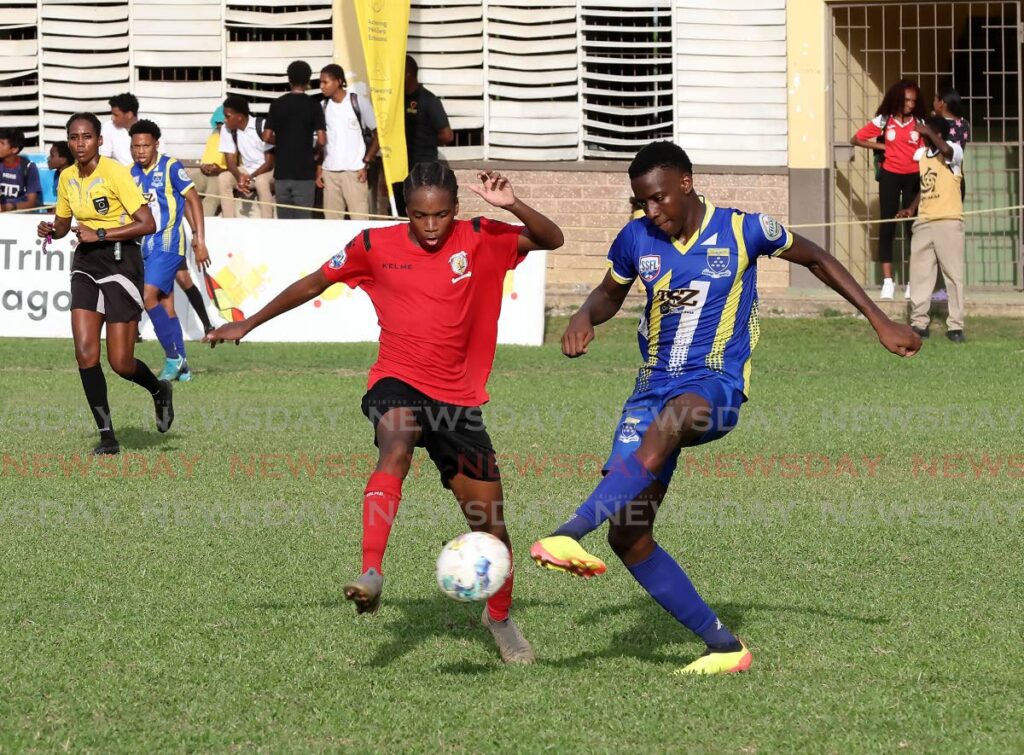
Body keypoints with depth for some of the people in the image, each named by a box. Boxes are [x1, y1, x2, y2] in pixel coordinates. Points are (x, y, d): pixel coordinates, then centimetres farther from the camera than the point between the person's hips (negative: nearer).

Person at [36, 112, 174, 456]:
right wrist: (51, 230, -3)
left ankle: (159, 391, 28)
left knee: (120, 363, -6)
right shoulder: (67, 178, 5)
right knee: (85, 353, -9)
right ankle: (107, 434, -1)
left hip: (120, 262, -6)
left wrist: (99, 235, -20)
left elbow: (147, 224, -17)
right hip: (86, 264, 6)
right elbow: (63, 225, 20)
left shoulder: (114, 172, -14)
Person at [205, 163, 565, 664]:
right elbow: (315, 283, 11)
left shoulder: (480, 240, -1)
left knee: (491, 524, 6)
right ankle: (371, 573, -50)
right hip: (398, 383, -2)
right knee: (396, 448, -38)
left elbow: (553, 240, -7)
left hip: (458, 398, 2)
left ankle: (499, 617, 32)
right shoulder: (376, 246, -1)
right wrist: (248, 324, 15)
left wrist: (512, 206, -25)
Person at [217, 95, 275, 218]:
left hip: (267, 171, -5)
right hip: (246, 170, 5)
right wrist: (239, 177, -27)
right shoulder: (226, 129, -6)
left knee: (261, 181, -37)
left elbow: (270, 162, -17)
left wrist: (249, 178, -27)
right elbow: (230, 160, -5)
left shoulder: (262, 126, -20)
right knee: (223, 178, -22)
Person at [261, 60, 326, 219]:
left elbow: (267, 137, 1)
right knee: (303, 220, 0)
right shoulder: (313, 106, -4)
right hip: (304, 172, -2)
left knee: (284, 220, 7)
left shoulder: (277, 104, 2)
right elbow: (321, 140, -10)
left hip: (282, 170, 2)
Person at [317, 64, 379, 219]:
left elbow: (377, 135, 1)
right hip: (329, 171, 4)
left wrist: (366, 163, -7)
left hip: (354, 170, -4)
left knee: (359, 218, -7)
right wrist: (319, 169, 7)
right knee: (331, 219, 3)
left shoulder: (359, 103, -3)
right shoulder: (324, 106, 8)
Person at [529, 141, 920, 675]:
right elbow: (610, 294, 23)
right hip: (653, 388, 4)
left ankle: (570, 535, -55)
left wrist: (881, 322, 10)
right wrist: (584, 318, -1)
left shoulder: (743, 230, -5)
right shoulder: (636, 239, 3)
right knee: (627, 535, -8)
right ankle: (724, 647, 2)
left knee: (662, 427, -41)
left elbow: (817, 260, 10)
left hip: (717, 386, -4)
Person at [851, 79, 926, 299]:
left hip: (913, 178, 0)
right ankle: (887, 281, 2)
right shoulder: (883, 121, 1)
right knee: (887, 227, 0)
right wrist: (881, 147, -2)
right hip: (890, 176, 0)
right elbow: (856, 139, 6)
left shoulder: (919, 123, 2)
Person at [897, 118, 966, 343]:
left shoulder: (953, 152, -5)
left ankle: (956, 326, -2)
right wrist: (912, 208, 14)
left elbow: (945, 150, -31)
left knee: (953, 274, -4)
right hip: (924, 222, 7)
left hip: (948, 221, -7)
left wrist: (928, 132, -20)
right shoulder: (922, 155, 15)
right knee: (919, 274, 4)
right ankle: (919, 323, 9)